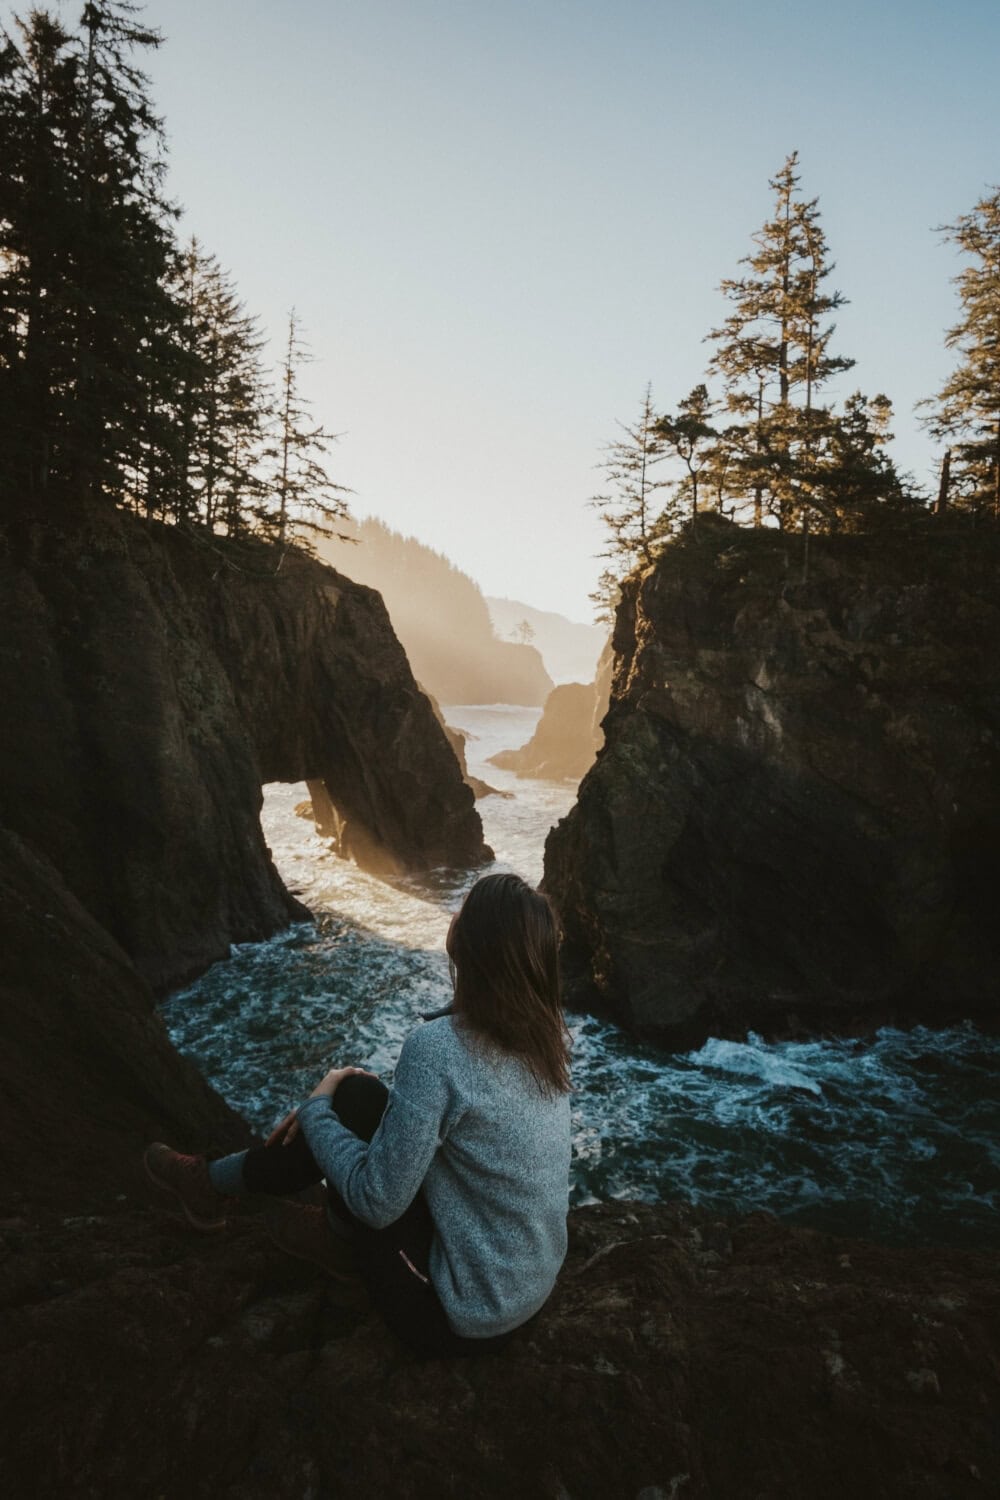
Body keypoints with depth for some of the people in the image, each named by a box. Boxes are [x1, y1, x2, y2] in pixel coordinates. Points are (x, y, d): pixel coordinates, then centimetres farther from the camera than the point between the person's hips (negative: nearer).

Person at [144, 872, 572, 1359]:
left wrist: (316, 1109, -4)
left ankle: (213, 1184, 24)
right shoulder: (546, 1037, -4)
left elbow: (378, 1202, -20)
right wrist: (327, 1111, 11)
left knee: (355, 1099, -1)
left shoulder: (435, 1047, -28)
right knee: (356, 1100, 7)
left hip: (462, 1317, -6)